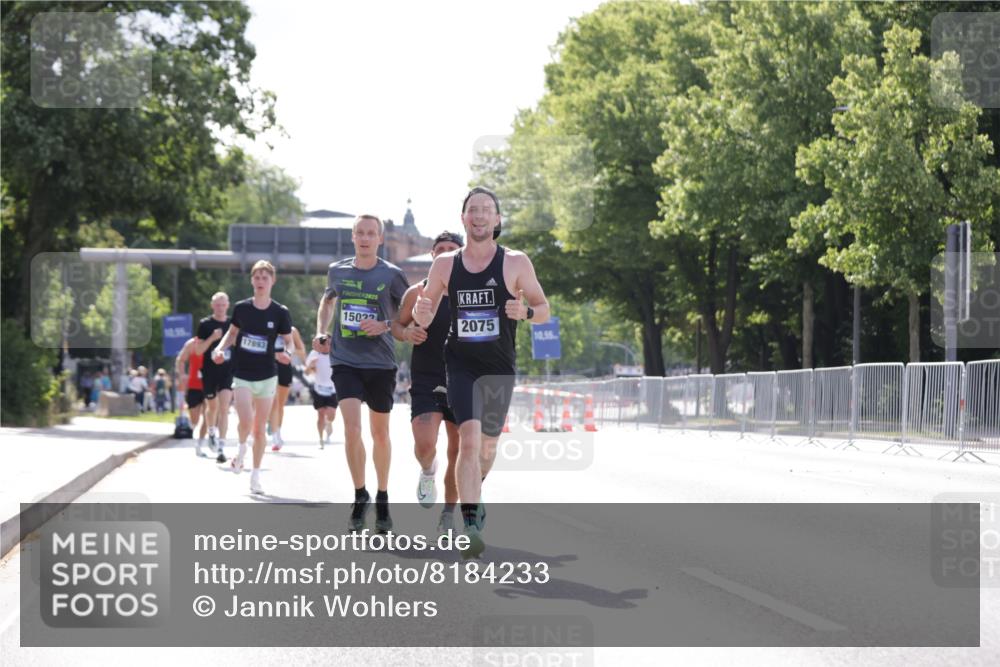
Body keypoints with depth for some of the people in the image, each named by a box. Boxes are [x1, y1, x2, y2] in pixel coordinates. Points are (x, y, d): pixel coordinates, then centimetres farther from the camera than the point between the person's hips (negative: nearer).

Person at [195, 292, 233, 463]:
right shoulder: (205, 324, -2)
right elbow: (198, 350, -7)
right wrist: (212, 338, -19)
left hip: (228, 372, 0)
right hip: (209, 372, 0)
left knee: (224, 408, -13)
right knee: (212, 407, 15)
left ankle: (221, 448, -16)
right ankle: (212, 432, 47)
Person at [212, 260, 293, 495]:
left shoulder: (280, 313, -5)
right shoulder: (241, 308, -1)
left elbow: (289, 341, 4)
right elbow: (232, 332, 14)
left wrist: (284, 352, -19)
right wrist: (220, 348, -4)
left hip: (267, 376, 0)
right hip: (242, 375, 0)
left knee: (259, 429, 6)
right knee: (246, 421, -19)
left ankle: (256, 474, 20)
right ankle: (241, 448, 15)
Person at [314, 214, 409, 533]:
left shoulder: (391, 275, -4)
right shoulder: (337, 271, 4)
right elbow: (327, 300, 24)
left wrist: (385, 326, -13)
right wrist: (321, 330, 9)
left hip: (381, 363, -1)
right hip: (345, 361, 1)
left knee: (380, 432, 10)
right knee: (351, 427, -14)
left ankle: (382, 499, 26)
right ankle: (360, 494, 3)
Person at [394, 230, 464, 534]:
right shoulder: (417, 292, 1)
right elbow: (397, 326, 12)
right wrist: (406, 333, -11)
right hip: (426, 381, -1)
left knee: (458, 452, 5)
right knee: (424, 445, -19)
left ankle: (448, 513, 23)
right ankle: (427, 472, 17)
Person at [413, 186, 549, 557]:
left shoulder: (515, 263, -3)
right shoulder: (445, 265, 2)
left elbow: (544, 310, 3)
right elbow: (423, 318, 10)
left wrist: (526, 311, -19)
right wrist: (421, 313, -15)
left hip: (500, 367, 1)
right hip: (461, 363, -1)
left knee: (487, 446, 14)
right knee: (469, 440, -19)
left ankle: (475, 492, 46)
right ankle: (470, 525, -23)